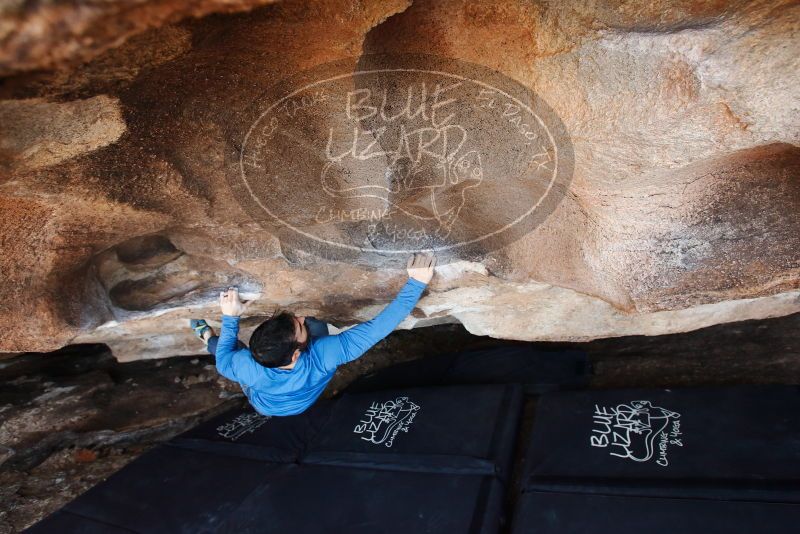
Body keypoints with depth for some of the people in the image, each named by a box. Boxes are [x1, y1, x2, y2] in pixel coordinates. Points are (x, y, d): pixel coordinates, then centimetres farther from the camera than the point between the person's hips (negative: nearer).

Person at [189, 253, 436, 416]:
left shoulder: (248, 367, -45)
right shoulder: (324, 354, -50)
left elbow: (223, 359, -20)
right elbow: (378, 327, -47)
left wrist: (230, 317, -19)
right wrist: (417, 282, -46)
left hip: (262, 407, 0)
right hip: (303, 404, 1)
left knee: (223, 345, 18)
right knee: (316, 325, 2)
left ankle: (208, 336, 52)